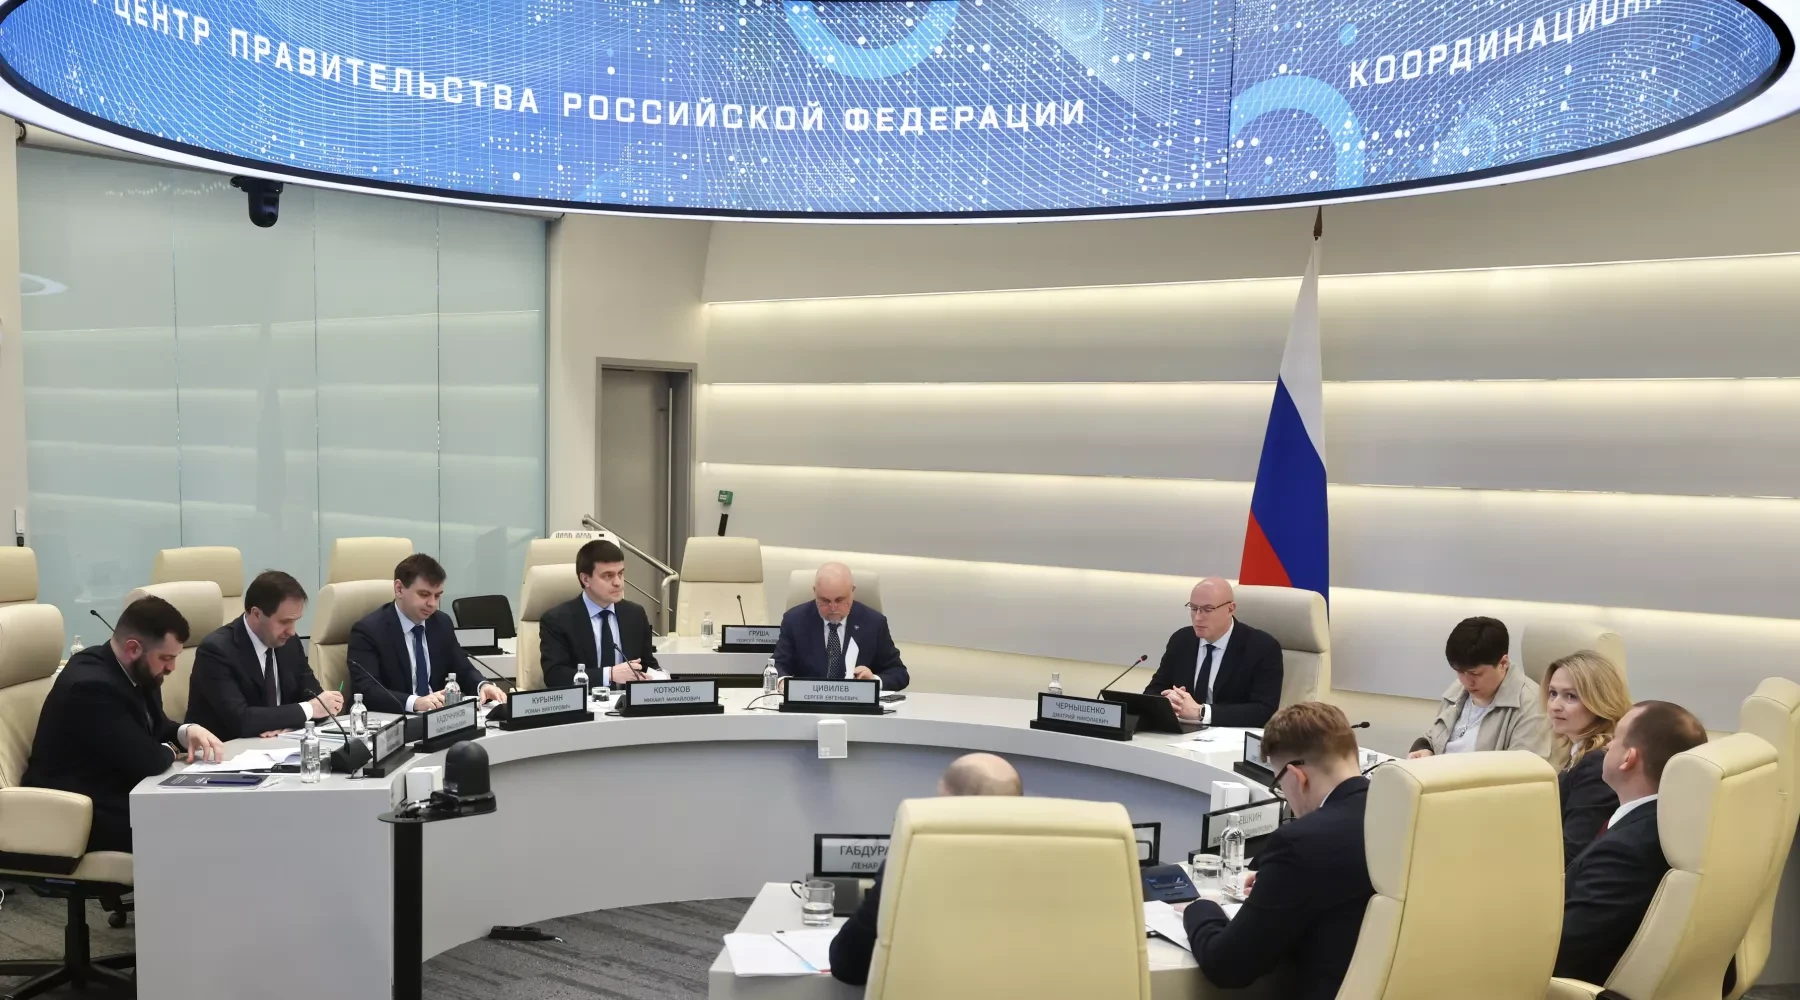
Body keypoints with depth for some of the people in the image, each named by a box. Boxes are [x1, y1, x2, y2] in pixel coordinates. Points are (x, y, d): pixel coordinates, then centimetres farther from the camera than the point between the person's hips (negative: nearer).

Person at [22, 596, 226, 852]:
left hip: (117, 793, 9)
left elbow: (155, 728, 16)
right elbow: (149, 760, -27)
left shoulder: (138, 672, 2)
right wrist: (173, 750, -5)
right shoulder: (92, 685, -26)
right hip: (82, 815, -9)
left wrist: (187, 732, -5)